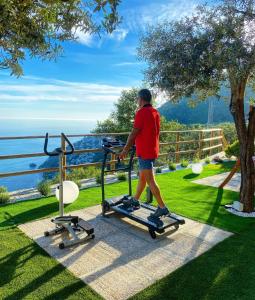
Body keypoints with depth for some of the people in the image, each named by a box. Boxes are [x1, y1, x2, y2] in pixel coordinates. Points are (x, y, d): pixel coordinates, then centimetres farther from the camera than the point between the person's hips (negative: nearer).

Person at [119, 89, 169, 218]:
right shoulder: (155, 112, 11)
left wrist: (125, 150, -7)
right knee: (142, 176, 18)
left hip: (145, 152, -9)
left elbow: (133, 133, -16)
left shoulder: (141, 112, -16)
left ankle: (162, 208, 0)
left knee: (150, 180, -4)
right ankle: (135, 200, 32)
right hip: (153, 150, 10)